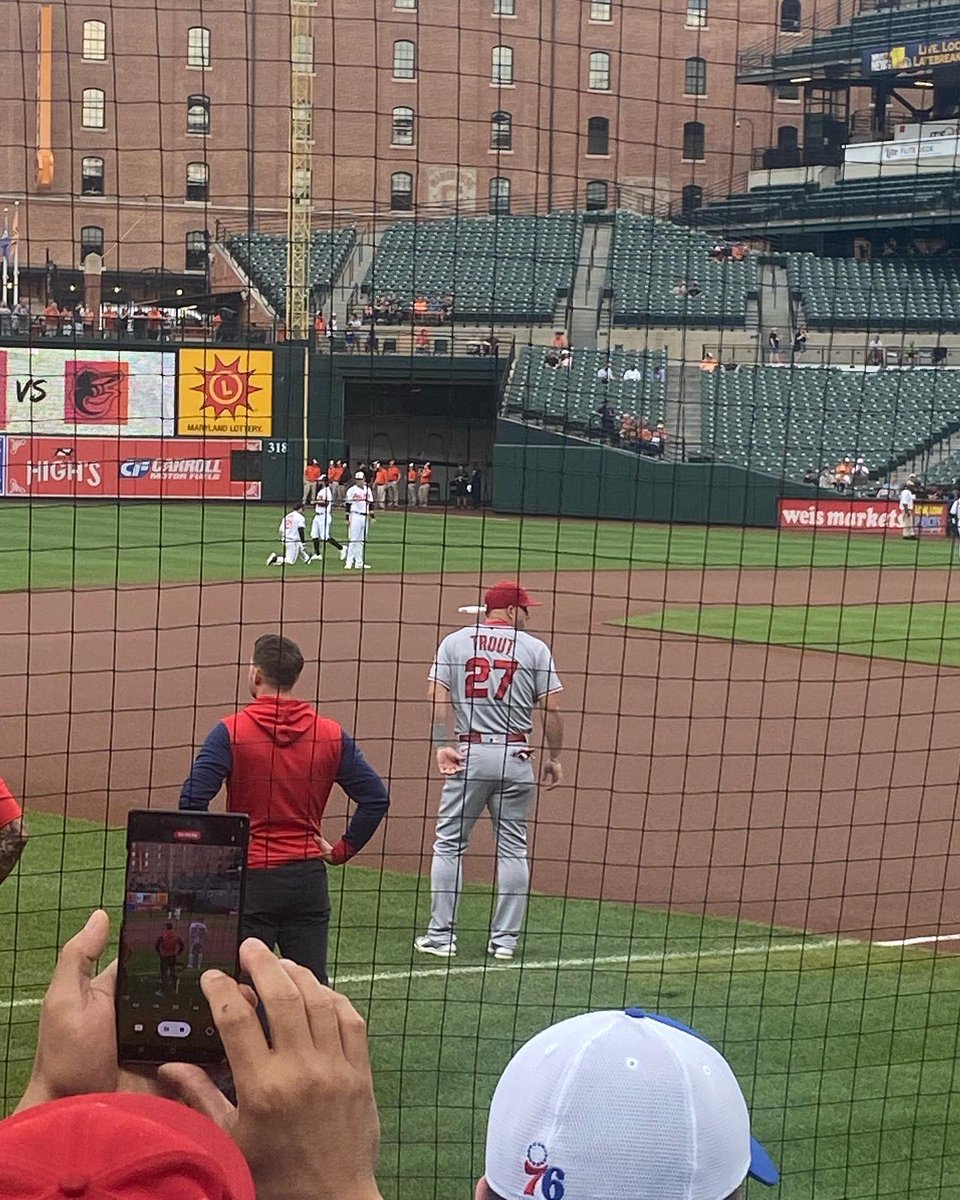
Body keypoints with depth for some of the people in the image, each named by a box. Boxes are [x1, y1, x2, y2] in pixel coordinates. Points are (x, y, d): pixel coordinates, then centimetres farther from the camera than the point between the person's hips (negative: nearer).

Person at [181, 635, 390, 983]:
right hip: (309, 877, 3)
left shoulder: (231, 731, -8)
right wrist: (342, 850, 7)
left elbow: (192, 798, -17)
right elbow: (376, 798, 1)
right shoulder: (331, 735, 2)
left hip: (250, 879, -3)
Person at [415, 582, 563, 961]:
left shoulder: (454, 642, 6)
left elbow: (436, 696, -5)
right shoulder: (535, 648, 3)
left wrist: (441, 746, -8)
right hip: (515, 756, 0)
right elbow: (551, 708, -2)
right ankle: (505, 939, 10)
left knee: (449, 844, 7)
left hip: (468, 753, 0)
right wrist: (553, 757, 6)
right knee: (512, 849, 9)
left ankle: (441, 936, 6)